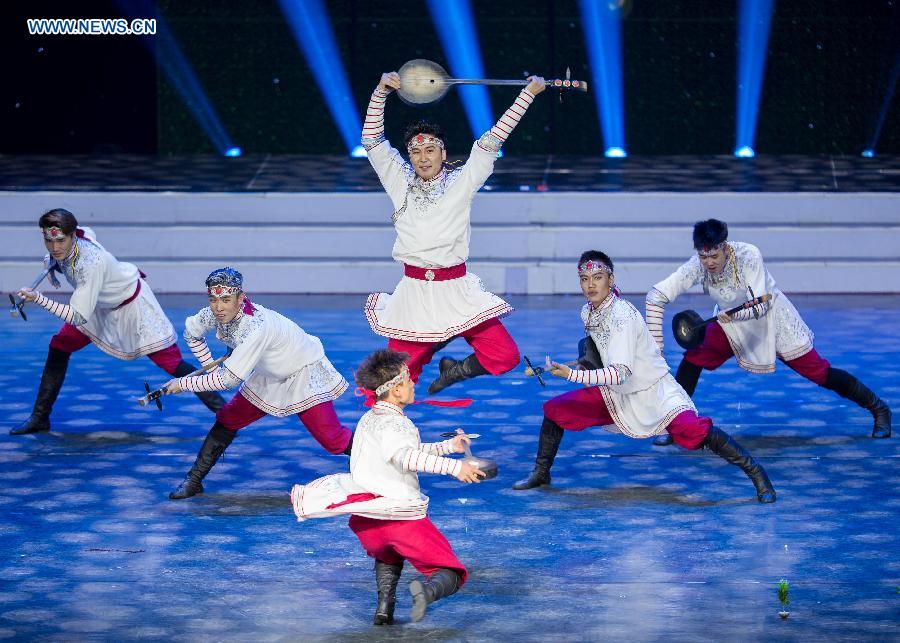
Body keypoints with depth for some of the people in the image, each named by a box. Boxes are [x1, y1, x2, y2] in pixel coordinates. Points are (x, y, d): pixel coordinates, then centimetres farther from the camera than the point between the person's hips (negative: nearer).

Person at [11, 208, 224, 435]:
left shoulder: (90, 263, -41)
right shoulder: (80, 233, -20)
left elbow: (78, 317, -41)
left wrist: (40, 299, -49)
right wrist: (53, 261, -2)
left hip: (131, 304, -8)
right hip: (101, 306, 8)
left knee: (170, 362, -10)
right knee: (58, 347, 1)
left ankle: (220, 407, 4)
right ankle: (39, 418, 10)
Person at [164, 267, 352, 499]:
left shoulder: (255, 326, -38)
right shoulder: (216, 314, -16)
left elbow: (228, 379, -36)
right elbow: (191, 331, 7)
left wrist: (183, 384, -28)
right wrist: (210, 367, -1)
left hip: (305, 374, -7)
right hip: (271, 376, 7)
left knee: (331, 438, -15)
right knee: (227, 419, 4)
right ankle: (194, 481, 14)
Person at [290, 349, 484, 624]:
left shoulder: (367, 420, 17)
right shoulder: (394, 424, -10)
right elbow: (406, 456, -33)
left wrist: (448, 446, 32)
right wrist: (453, 467, -39)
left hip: (366, 518, 7)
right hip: (405, 516, -7)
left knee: (387, 555, 40)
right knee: (451, 575, 3)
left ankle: (384, 603, 15)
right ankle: (428, 589, -31)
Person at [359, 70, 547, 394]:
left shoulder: (460, 183, 3)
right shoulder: (401, 183, 5)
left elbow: (491, 141, 1)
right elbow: (372, 140, 2)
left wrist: (528, 93, 0)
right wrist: (381, 92, -9)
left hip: (457, 291, 0)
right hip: (413, 292, 0)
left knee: (505, 356, -10)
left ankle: (455, 369, 18)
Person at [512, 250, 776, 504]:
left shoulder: (623, 316, -26)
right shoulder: (586, 312, -2)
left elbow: (620, 374, -35)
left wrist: (572, 374, -39)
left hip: (654, 393, -8)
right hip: (615, 395, 8)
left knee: (690, 429, -30)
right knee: (554, 409, 1)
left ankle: (754, 471, -19)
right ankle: (541, 473, 21)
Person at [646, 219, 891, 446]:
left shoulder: (748, 255, -33)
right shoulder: (697, 266, -25)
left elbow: (761, 305, -33)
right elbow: (656, 295, -25)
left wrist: (733, 315, -52)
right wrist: (656, 345, -30)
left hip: (772, 317, -3)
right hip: (731, 322, 3)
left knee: (818, 371, -5)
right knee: (693, 357, -16)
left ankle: (878, 408, 11)